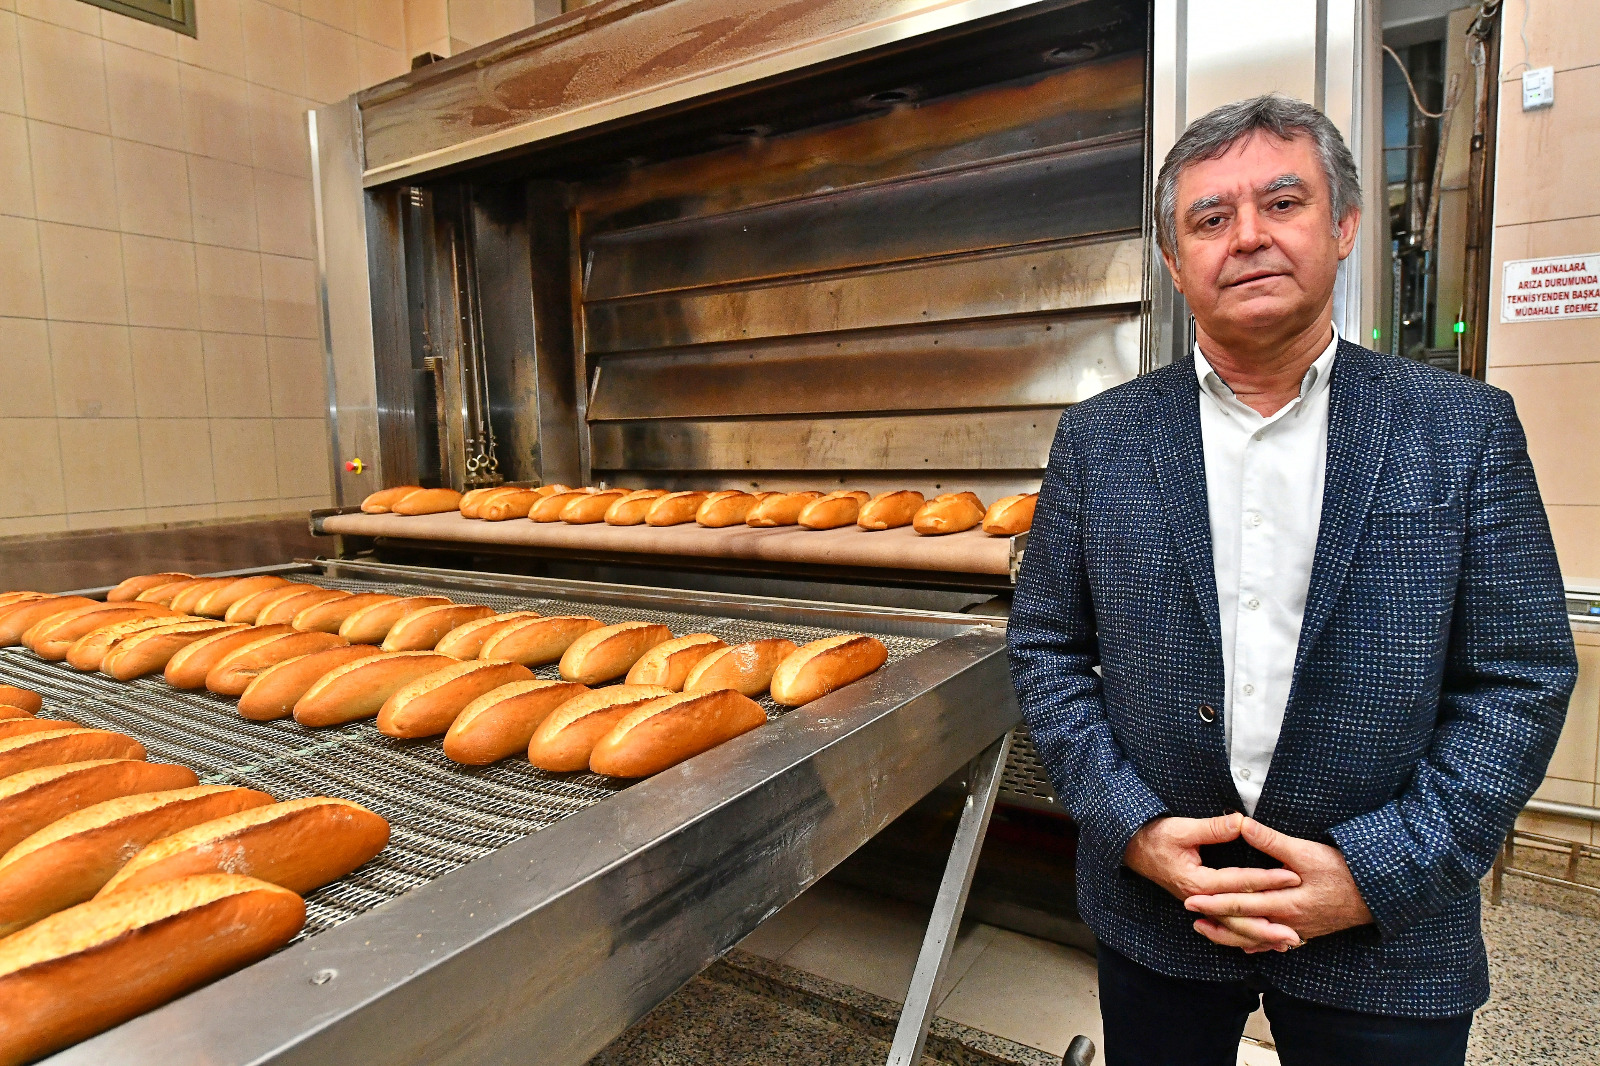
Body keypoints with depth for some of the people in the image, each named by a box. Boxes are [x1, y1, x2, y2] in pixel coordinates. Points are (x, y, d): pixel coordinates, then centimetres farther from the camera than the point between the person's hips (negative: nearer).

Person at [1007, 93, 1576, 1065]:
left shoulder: (1466, 429, -4)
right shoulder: (1098, 440, -4)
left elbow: (1522, 675, -4)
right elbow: (1046, 649, -1)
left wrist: (1378, 871, -12)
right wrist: (1132, 827, -11)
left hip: (1385, 936, 0)